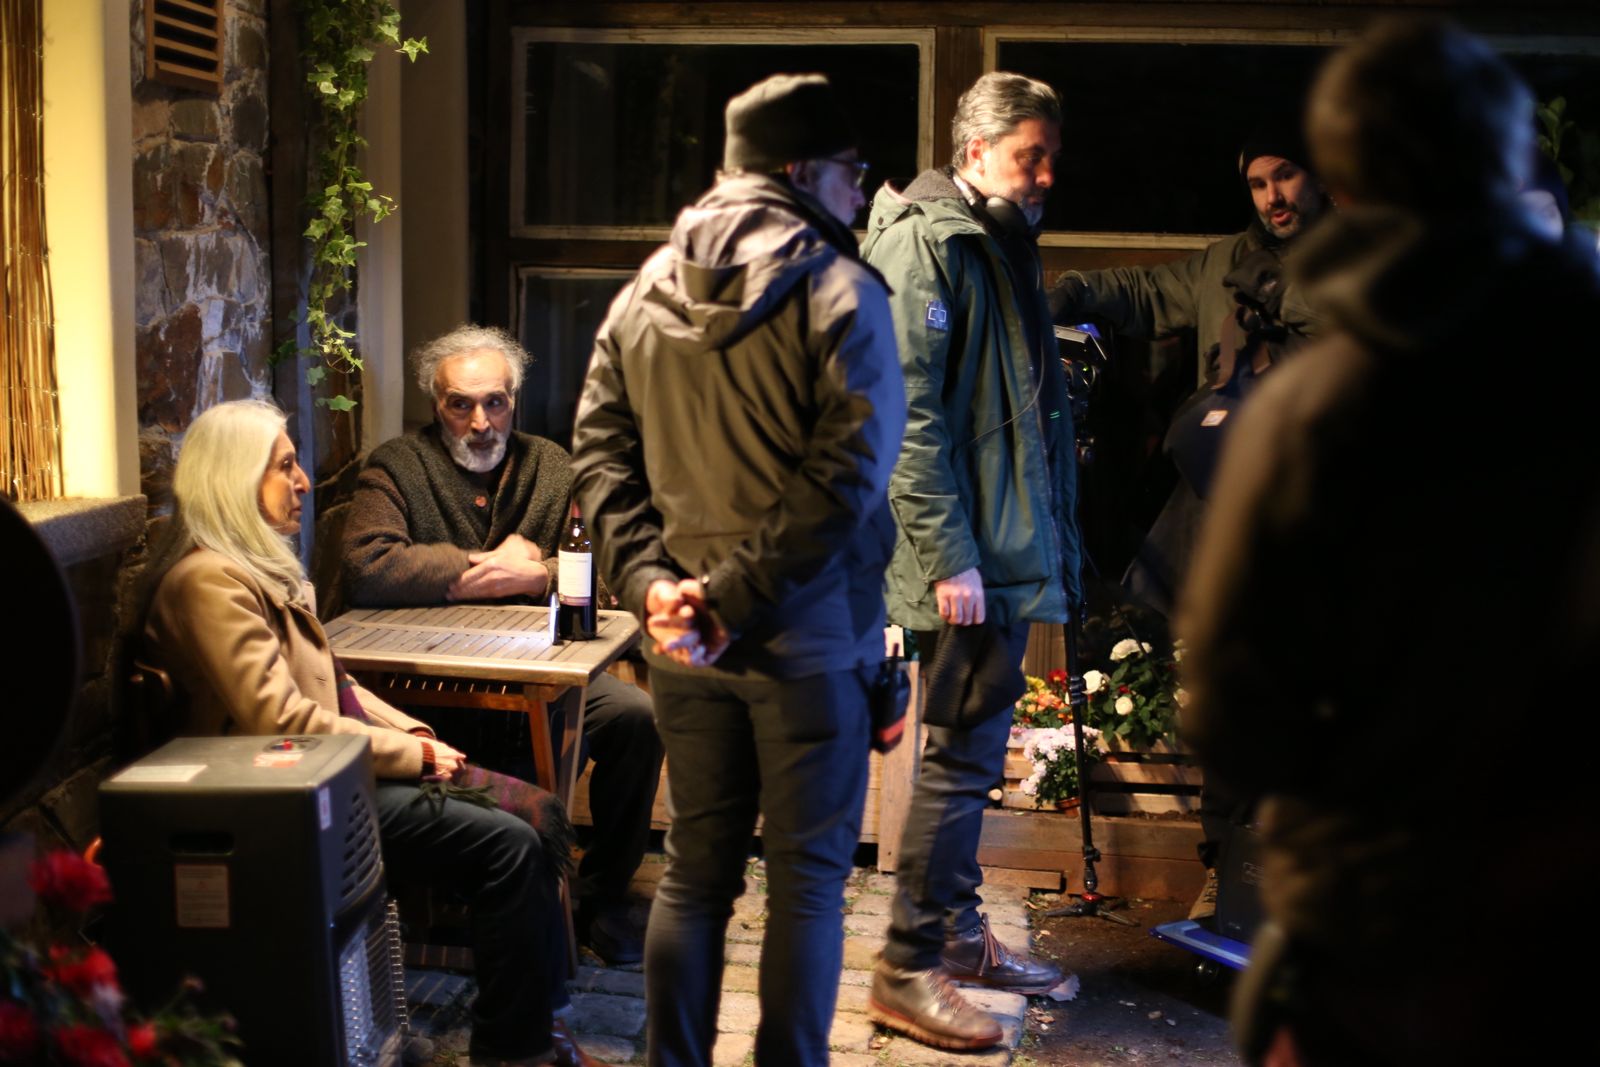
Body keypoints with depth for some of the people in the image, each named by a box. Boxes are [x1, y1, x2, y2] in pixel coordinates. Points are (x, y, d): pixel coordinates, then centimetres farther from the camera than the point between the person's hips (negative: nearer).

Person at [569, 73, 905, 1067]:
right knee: (807, 876, 6)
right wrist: (739, 596, -17)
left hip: (684, 640, 5)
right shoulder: (840, 292, -10)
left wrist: (650, 578, -4)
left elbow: (599, 452, 3)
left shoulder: (645, 291, 8)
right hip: (808, 638, -5)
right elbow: (846, 474, -20)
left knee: (694, 867, 15)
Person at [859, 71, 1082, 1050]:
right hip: (967, 558, -9)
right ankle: (910, 968, 6)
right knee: (963, 756, -4)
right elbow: (909, 411, -19)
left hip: (1014, 552, 9)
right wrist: (948, 555, -22)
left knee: (976, 751, 16)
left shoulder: (1006, 248, 18)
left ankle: (958, 931, 28)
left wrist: (1055, 547, 20)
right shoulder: (923, 242, -11)